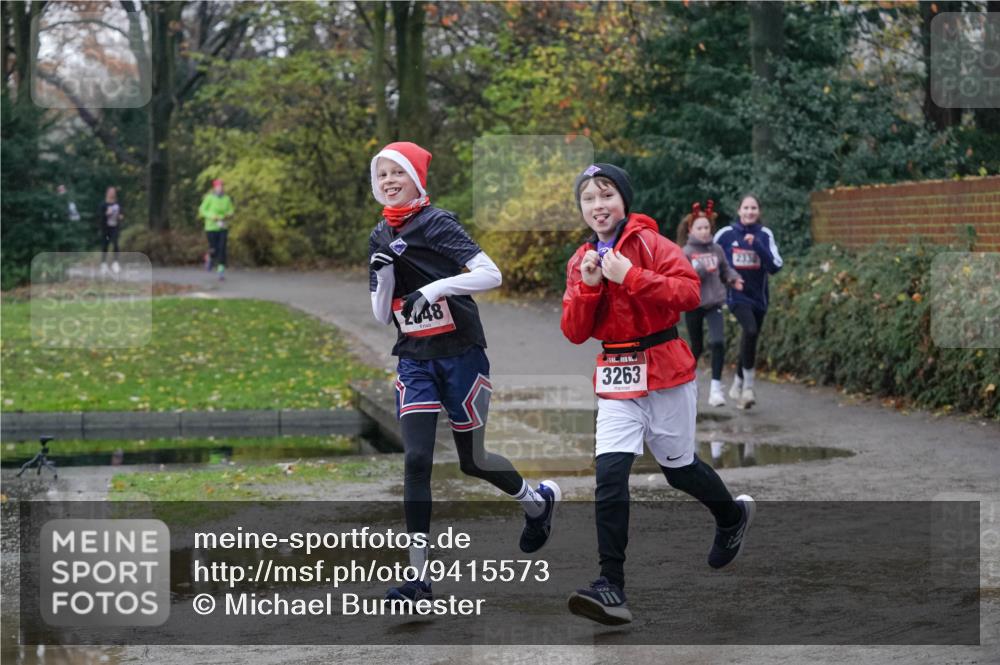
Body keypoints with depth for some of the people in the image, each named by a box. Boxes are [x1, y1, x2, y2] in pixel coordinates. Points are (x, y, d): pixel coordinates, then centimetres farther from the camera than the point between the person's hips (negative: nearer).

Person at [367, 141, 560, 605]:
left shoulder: (438, 224, -10)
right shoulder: (380, 238, 8)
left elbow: (492, 275, -20)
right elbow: (382, 316, 8)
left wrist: (435, 288, -27)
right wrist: (383, 274, -9)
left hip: (460, 354, -4)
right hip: (414, 360, 4)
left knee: (472, 460, 8)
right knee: (416, 460, -9)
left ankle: (539, 501, 38)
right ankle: (418, 576, -9)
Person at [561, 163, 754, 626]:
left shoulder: (649, 242, -8)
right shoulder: (581, 261, 8)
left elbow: (689, 292, -20)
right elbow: (574, 332, 3)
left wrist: (630, 277, -26)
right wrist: (587, 286, -13)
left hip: (665, 371, -3)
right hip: (616, 379, 3)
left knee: (677, 467, 12)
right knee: (609, 474, -13)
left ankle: (733, 515, 46)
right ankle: (611, 588, -16)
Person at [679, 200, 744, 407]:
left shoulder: (717, 249, 3)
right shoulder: (685, 252, -6)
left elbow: (725, 270, 16)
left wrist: (734, 279, -4)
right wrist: (700, 269, -25)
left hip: (714, 303, 1)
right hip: (693, 304, -1)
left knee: (718, 342, -18)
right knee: (696, 346, 12)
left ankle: (716, 386, -15)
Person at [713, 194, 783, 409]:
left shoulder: (765, 235, -3)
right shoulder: (726, 234, -5)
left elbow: (775, 266, -12)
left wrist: (757, 245, -21)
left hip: (758, 296, 3)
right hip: (737, 294, -3)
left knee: (750, 339, 13)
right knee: (751, 330, -26)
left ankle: (738, 385, 33)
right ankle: (748, 384, -19)